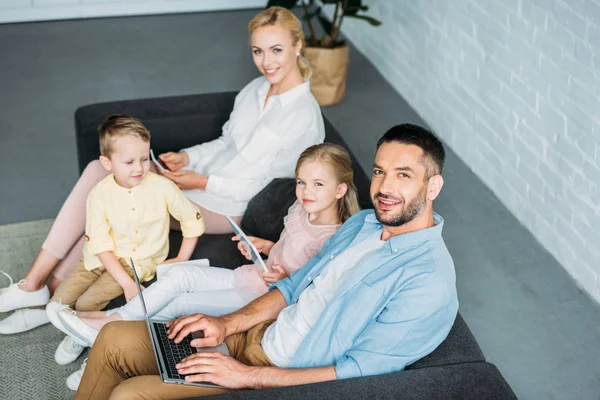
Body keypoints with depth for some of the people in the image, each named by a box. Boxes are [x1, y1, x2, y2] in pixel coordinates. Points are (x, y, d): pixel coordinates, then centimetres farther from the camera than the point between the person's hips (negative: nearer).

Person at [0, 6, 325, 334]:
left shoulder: (304, 116, -15)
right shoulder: (256, 89, 11)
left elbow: (256, 184, -14)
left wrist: (203, 182, -14)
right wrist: (187, 157, 2)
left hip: (228, 206, -8)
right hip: (204, 176, 8)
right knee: (99, 171, -12)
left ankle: (50, 294, -5)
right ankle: (36, 288, -12)